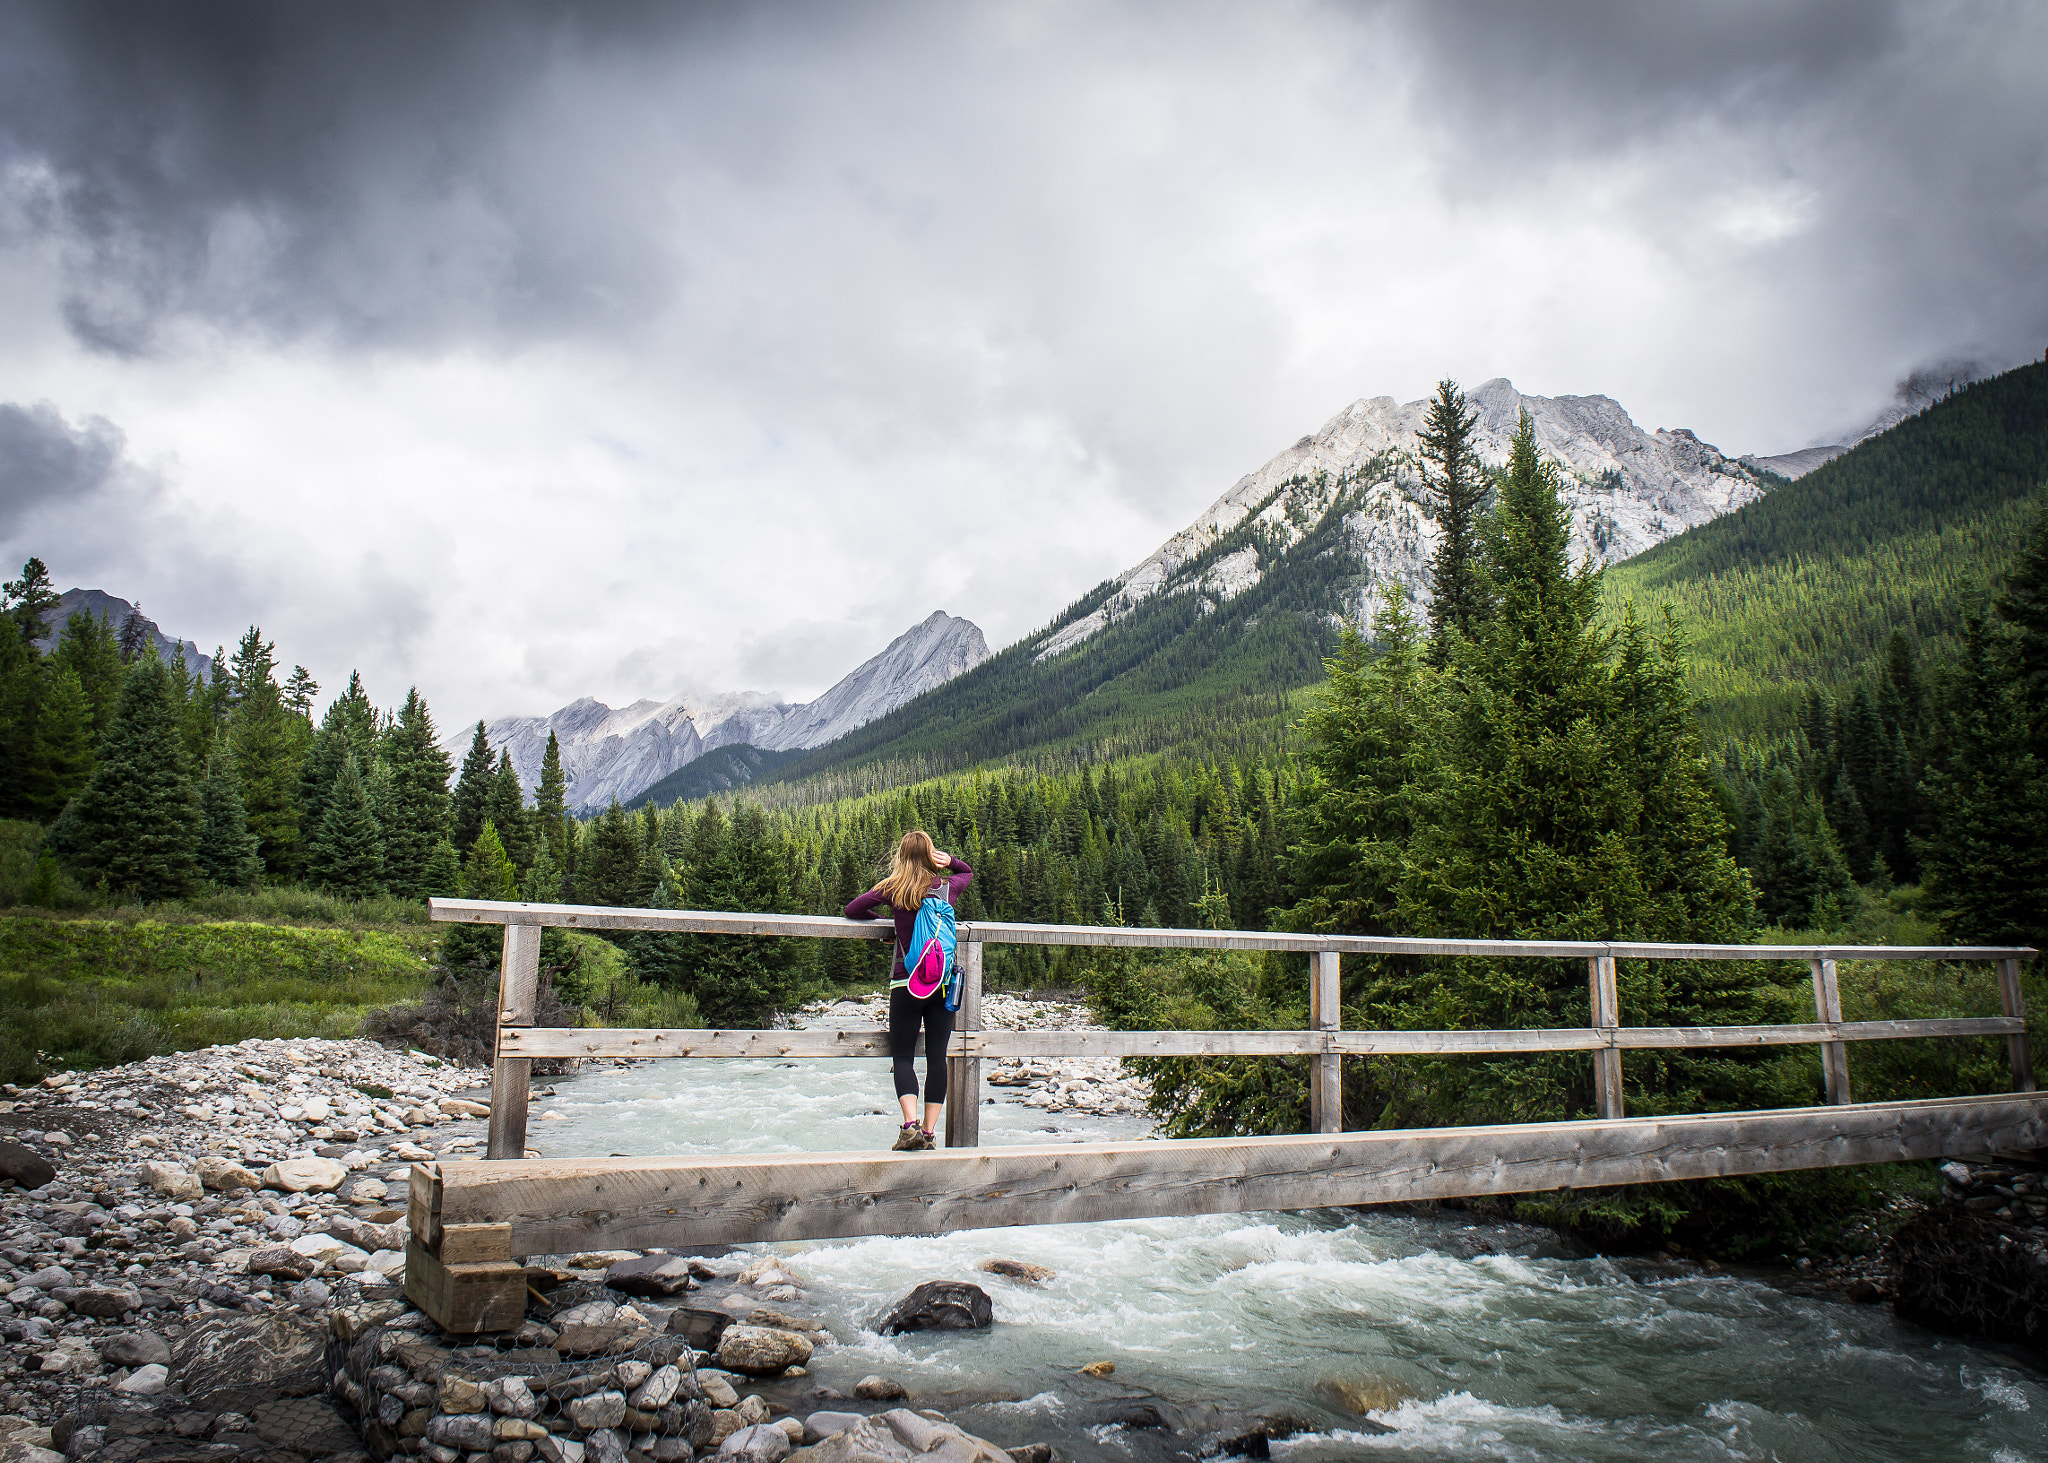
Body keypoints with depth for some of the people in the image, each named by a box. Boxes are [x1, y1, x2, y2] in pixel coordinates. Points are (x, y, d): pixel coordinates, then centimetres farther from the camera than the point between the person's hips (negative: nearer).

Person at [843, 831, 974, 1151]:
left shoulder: (892, 889, -2)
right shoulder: (947, 886, 6)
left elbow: (852, 910, 6)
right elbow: (968, 872, 29)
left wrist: (882, 917, 19)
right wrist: (950, 860, 10)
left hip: (906, 983, -2)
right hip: (945, 983, 2)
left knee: (902, 1056, 3)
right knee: (937, 1057, 6)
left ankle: (910, 1124, -15)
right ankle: (929, 1131, 6)